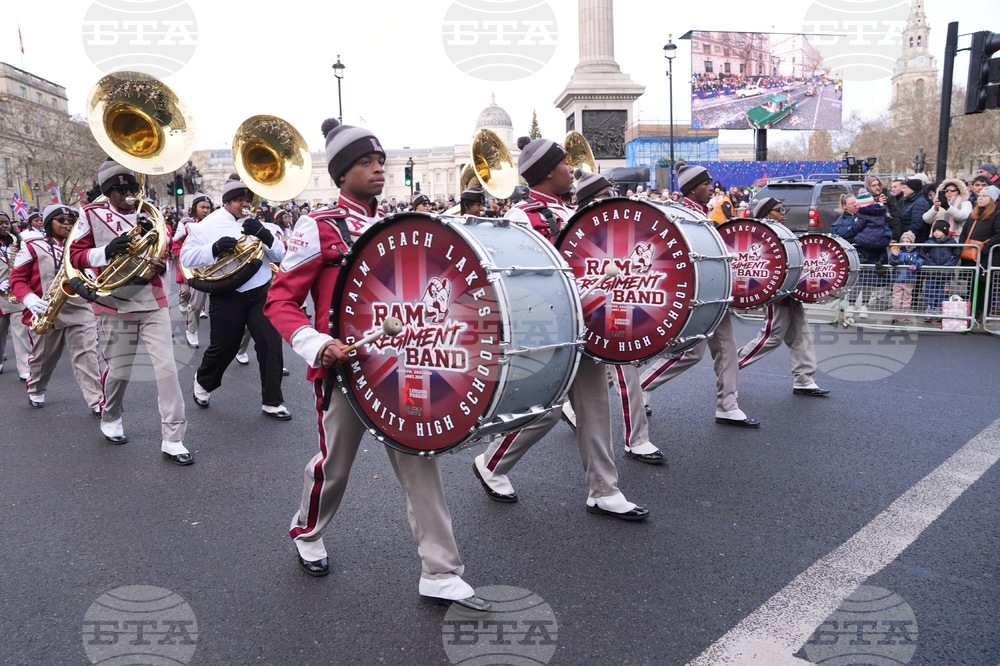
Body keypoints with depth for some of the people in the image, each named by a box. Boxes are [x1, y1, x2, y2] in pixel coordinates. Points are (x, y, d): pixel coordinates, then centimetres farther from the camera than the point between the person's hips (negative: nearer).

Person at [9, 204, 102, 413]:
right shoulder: (33, 246, 0)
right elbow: (17, 278, -1)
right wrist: (29, 299, -18)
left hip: (79, 309, 1)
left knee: (86, 356, -7)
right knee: (44, 357, 15)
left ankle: (96, 401, -7)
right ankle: (35, 391, 41)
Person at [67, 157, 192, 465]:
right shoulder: (92, 214, 0)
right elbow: (75, 255, -1)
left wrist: (161, 264, -6)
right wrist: (105, 251, -20)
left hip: (153, 303, 2)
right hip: (117, 305, -2)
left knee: (167, 368, -7)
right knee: (119, 371, 10)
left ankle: (172, 439, -2)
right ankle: (110, 419, 41)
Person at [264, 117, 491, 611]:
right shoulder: (318, 228, -6)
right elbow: (280, 301, -8)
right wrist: (317, 344, -24)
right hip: (343, 366, -5)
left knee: (421, 462, 1)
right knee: (335, 464, 12)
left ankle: (440, 574, 10)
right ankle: (307, 531, 43)